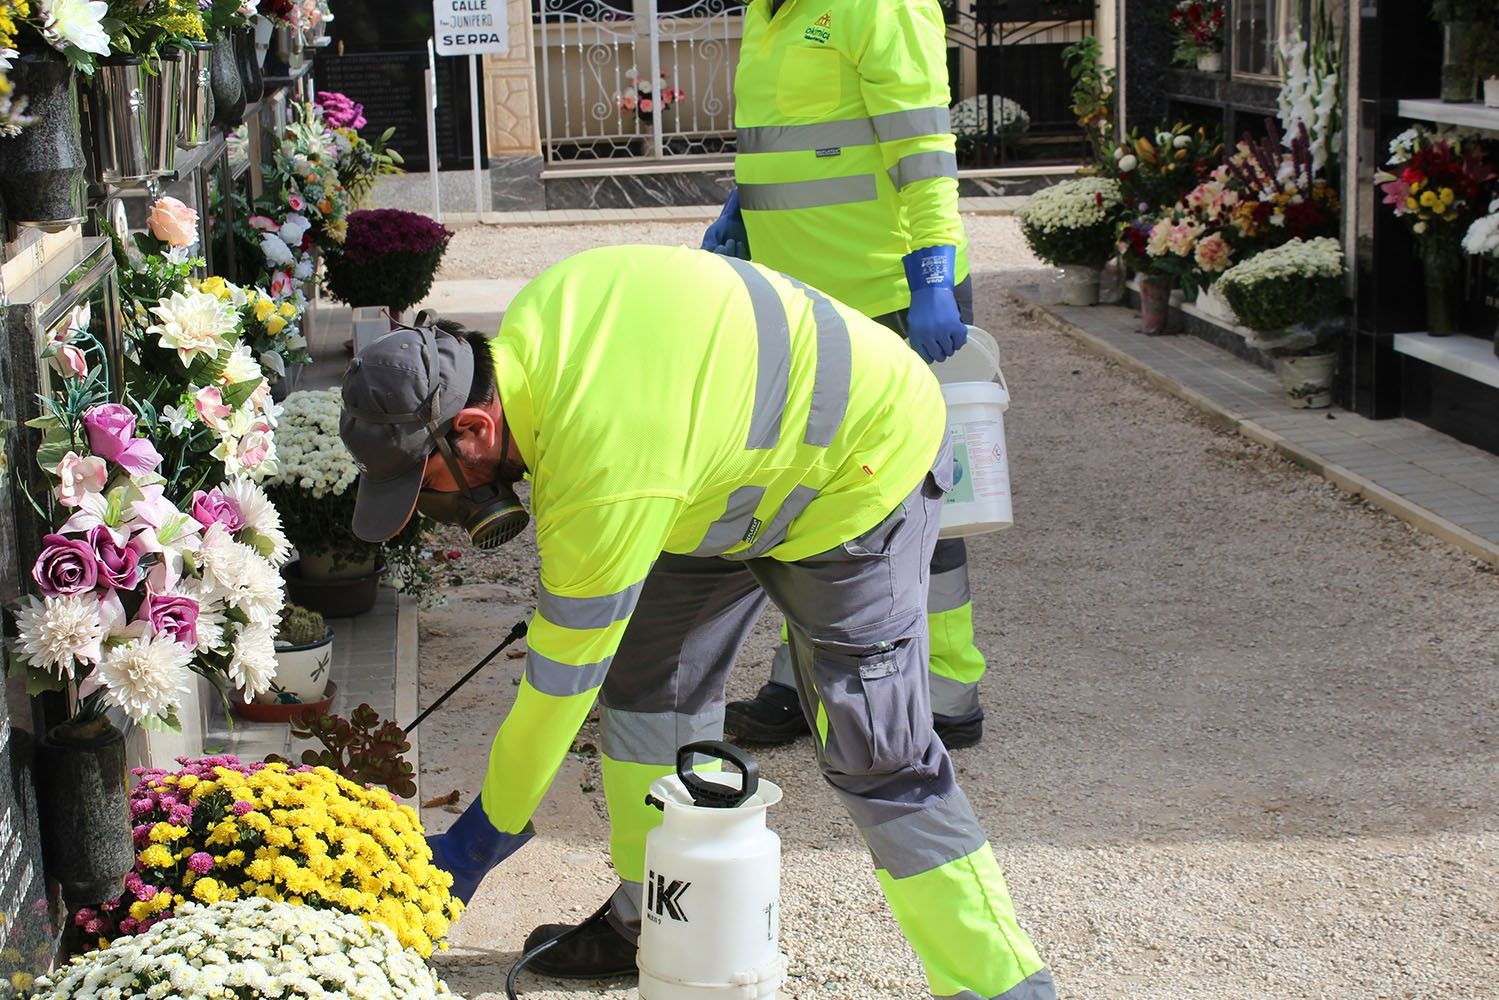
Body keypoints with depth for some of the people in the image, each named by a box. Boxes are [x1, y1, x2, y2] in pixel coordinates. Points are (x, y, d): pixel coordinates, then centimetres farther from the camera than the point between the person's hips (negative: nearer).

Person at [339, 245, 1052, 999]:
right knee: (649, 679, 8)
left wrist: (482, 838, -13)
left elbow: (559, 682, -26)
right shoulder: (525, 331, -14)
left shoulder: (605, 480, -37)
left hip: (866, 459, -10)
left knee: (874, 748, -13)